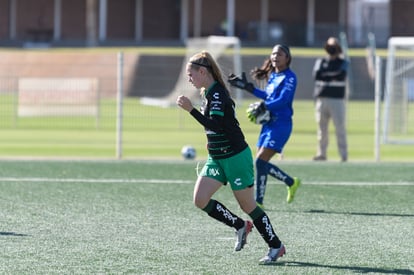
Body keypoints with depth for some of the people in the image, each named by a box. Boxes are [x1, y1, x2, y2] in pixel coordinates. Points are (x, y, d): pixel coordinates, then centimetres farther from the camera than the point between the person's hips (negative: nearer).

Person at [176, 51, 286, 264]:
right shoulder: (208, 93, 9)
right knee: (200, 200, -4)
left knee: (248, 205, 1)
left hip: (236, 157, -9)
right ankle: (240, 226, 13)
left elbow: (216, 126, -33)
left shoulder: (217, 94, -20)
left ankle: (276, 246, 16)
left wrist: (191, 110, -38)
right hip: (217, 158, 9)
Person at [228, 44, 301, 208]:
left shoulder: (289, 77, -10)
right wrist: (247, 87, 26)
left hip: (281, 124, -9)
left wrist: (264, 107, -34)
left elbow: (283, 100, -21)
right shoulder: (272, 75, 15)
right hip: (268, 123, 9)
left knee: (261, 160, -15)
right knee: (262, 163, 8)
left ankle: (258, 201, -9)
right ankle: (291, 183, 29)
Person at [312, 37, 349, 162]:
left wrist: (326, 73, -3)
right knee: (321, 127, 3)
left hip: (337, 99, -3)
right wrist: (333, 75, -5)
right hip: (321, 99, 3)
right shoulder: (320, 62, 15)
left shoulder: (343, 63, 8)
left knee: (340, 127, -9)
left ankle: (344, 155, -9)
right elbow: (317, 74, 0)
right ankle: (321, 153, 8)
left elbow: (342, 75, -7)